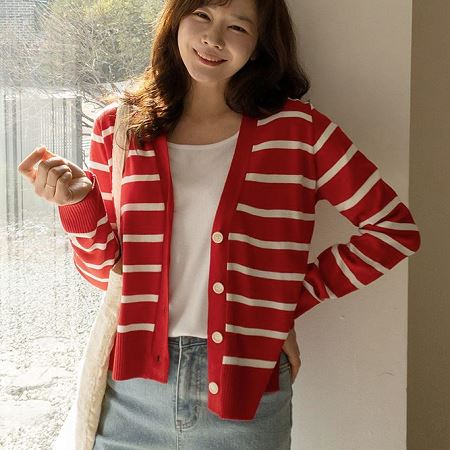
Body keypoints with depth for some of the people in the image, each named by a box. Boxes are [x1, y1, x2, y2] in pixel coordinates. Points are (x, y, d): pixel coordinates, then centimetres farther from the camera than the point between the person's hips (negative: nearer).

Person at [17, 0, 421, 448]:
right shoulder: (119, 129, 1)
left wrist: (295, 298, -3)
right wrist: (78, 200, -12)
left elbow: (395, 229, -2)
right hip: (133, 391, 2)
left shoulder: (298, 129, -5)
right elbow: (102, 271, 6)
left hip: (245, 396, -1)